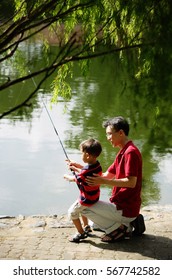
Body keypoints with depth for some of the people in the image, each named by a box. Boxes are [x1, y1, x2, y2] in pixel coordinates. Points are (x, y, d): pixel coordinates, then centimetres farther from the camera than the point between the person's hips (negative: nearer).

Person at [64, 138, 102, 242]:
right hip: (95, 197, 9)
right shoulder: (97, 165, -8)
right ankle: (86, 227, 44)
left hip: (87, 199, -9)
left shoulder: (86, 171, -33)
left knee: (72, 212, 5)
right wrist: (77, 168, 12)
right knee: (81, 208, 31)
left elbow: (75, 179, -14)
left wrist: (67, 176, 6)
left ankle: (81, 233, 12)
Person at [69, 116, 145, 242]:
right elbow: (107, 175, 15)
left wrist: (103, 181, -25)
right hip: (123, 205, 10)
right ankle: (129, 223, 12)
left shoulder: (130, 152, -19)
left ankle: (119, 229, -5)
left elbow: (131, 182, -27)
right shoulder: (123, 152, 14)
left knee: (85, 207, -10)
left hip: (125, 209, -10)